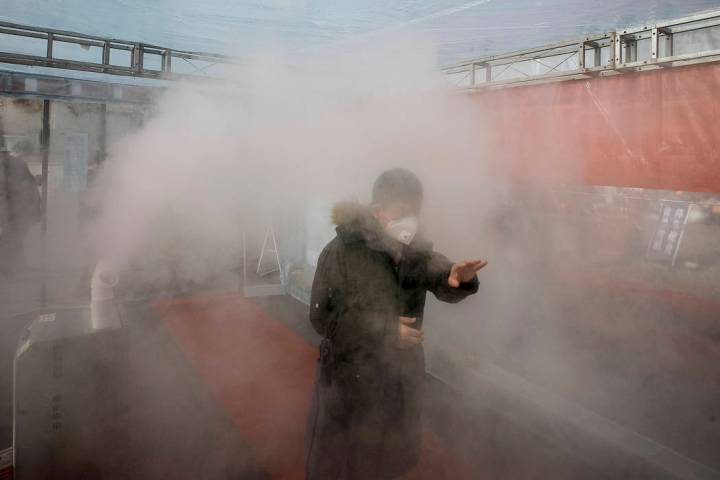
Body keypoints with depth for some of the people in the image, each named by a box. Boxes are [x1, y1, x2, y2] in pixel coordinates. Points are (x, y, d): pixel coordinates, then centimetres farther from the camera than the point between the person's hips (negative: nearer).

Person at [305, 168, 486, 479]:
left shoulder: (415, 248, -2)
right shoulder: (341, 252, -17)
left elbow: (437, 271, -20)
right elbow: (323, 317, -18)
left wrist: (458, 277, -44)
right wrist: (385, 330, -23)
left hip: (401, 377, 5)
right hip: (351, 379, -4)